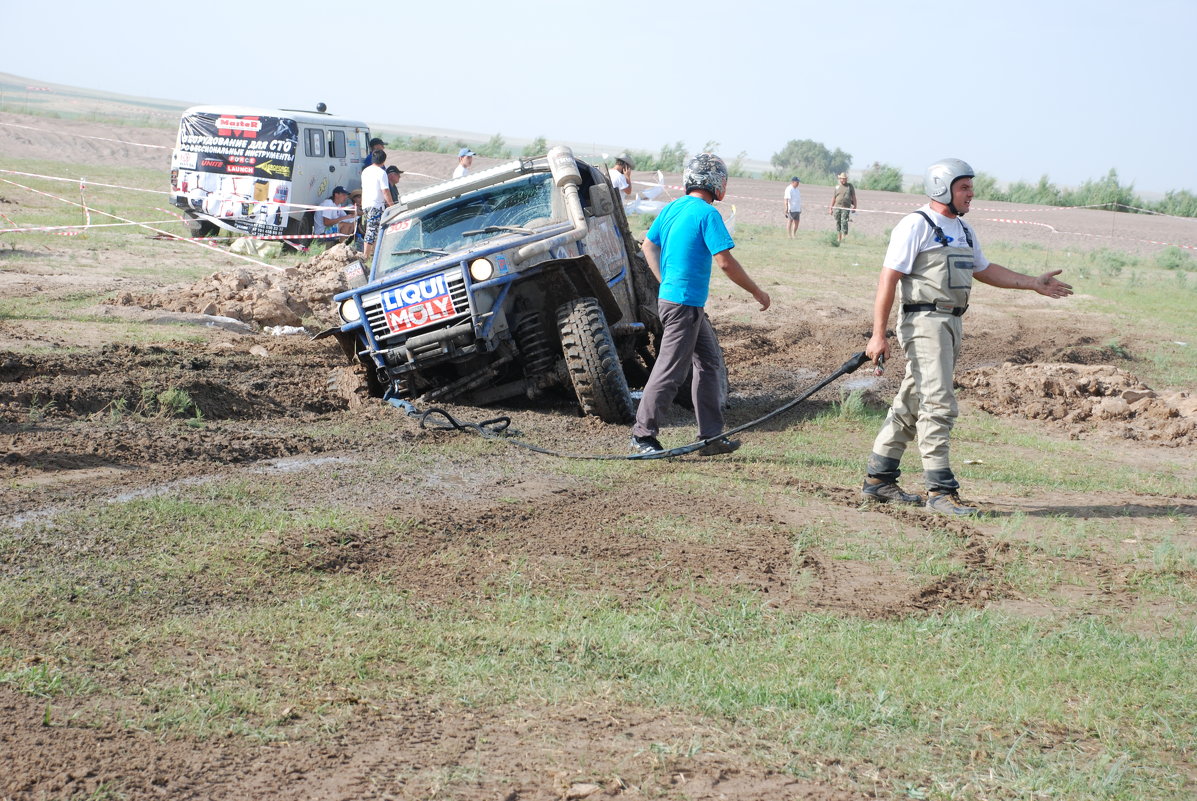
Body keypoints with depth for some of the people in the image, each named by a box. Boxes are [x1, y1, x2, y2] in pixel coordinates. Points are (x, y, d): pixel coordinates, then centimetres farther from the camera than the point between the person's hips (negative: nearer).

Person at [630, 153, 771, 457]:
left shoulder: (673, 207, 10)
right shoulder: (707, 214, -15)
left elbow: (648, 245, 17)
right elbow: (725, 262, -19)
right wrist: (756, 292, -8)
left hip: (670, 295, 10)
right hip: (684, 304, -10)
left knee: (709, 361, 14)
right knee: (670, 370, -3)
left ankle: (711, 436, 17)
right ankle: (642, 436, 3)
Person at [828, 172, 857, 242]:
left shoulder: (850, 186, 9)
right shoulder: (837, 187, 12)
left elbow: (854, 197, 10)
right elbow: (833, 198, 14)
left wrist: (854, 206, 2)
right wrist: (831, 208, 11)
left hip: (846, 208, -3)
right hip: (837, 207, 3)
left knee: (844, 222, -14)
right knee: (838, 222, 5)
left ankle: (844, 236, -17)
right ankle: (839, 237, 12)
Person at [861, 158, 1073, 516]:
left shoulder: (963, 231, 18)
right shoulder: (916, 226, -9)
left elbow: (985, 270, 31)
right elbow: (888, 278, -12)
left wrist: (1034, 284, 27)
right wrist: (878, 335, -17)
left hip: (952, 323, 9)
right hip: (925, 321, -9)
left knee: (911, 404, 12)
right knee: (938, 405, -12)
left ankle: (879, 479, 19)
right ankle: (940, 489, -10)